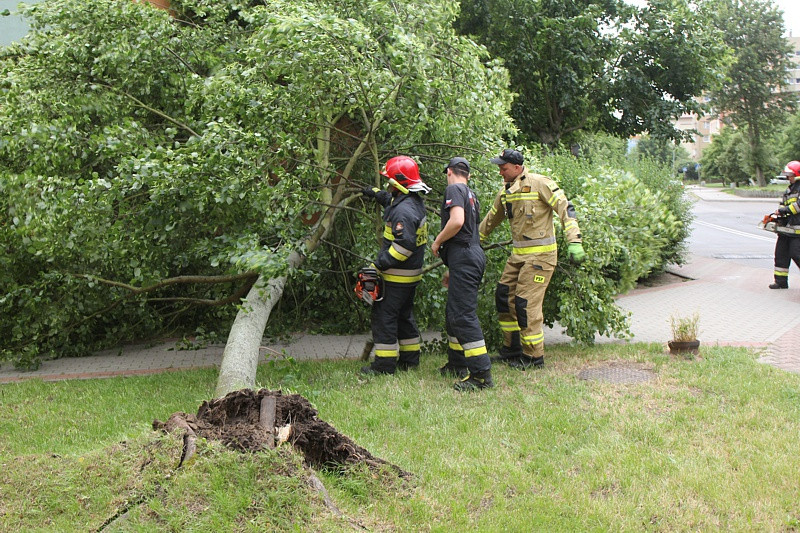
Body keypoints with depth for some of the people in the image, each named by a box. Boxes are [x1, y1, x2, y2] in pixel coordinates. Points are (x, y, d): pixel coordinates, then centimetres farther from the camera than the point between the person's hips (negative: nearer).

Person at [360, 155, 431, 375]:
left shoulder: (404, 211, -24)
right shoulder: (414, 201, 8)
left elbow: (404, 246, -30)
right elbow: (391, 201, 33)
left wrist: (379, 264, -27)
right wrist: (376, 193, 46)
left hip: (397, 275, -10)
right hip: (412, 274, 10)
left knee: (384, 316, -3)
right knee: (404, 315, 20)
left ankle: (385, 363, 0)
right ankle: (410, 358, 27)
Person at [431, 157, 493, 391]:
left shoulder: (454, 190, -5)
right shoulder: (471, 196, 24)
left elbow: (457, 221, -22)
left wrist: (437, 242, -7)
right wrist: (451, 270, 29)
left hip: (464, 256, -10)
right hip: (473, 254, 10)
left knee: (463, 315, -12)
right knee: (453, 312, 20)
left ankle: (482, 374, -15)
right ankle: (457, 364, 30)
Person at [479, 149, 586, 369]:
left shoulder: (539, 183, -12)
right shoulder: (506, 191, 11)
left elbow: (565, 208, -14)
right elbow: (491, 220, 26)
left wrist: (574, 242, -23)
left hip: (540, 254, -8)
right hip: (518, 254, 8)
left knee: (526, 303, -8)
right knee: (504, 296, 10)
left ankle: (534, 356, 5)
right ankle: (512, 349, 24)